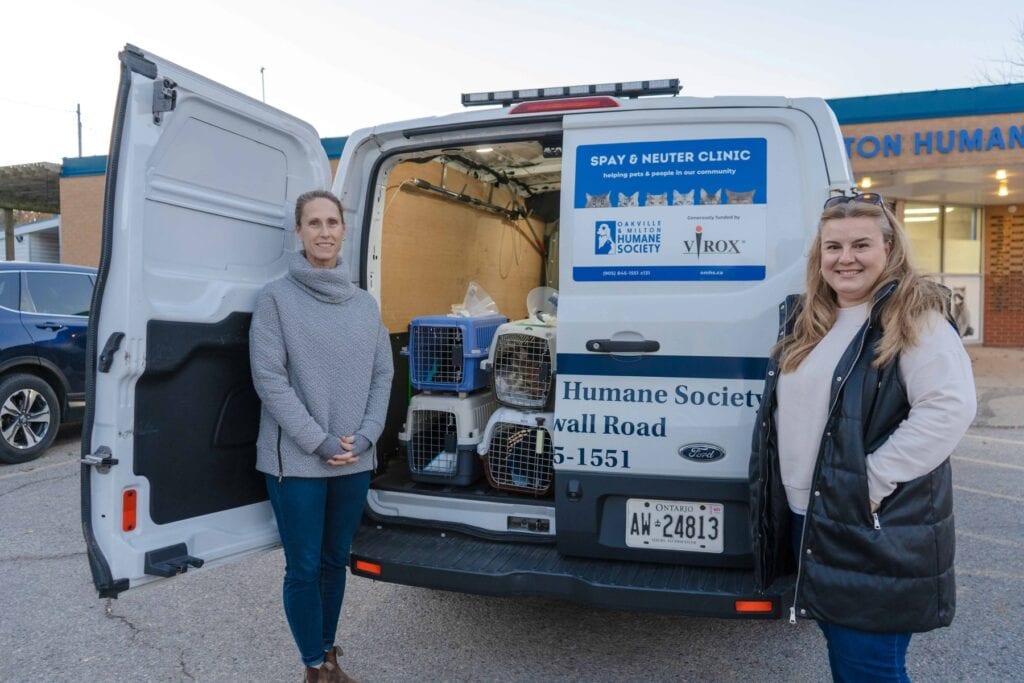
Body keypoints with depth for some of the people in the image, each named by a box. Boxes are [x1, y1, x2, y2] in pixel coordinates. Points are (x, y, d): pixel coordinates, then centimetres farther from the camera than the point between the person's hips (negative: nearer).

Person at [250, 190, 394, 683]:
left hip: (356, 461, 4)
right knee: (304, 569, 5)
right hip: (295, 461, -4)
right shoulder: (276, 297, -5)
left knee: (336, 562, 17)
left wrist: (364, 435, -6)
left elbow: (382, 375, 7)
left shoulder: (365, 304, 8)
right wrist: (319, 442, -15)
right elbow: (269, 378, -11)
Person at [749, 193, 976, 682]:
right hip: (806, 518, 8)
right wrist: (789, 493, 13)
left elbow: (949, 408, -22)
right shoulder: (805, 319, 11)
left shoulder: (915, 319, -12)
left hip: (875, 529, -7)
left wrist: (875, 479, -23)